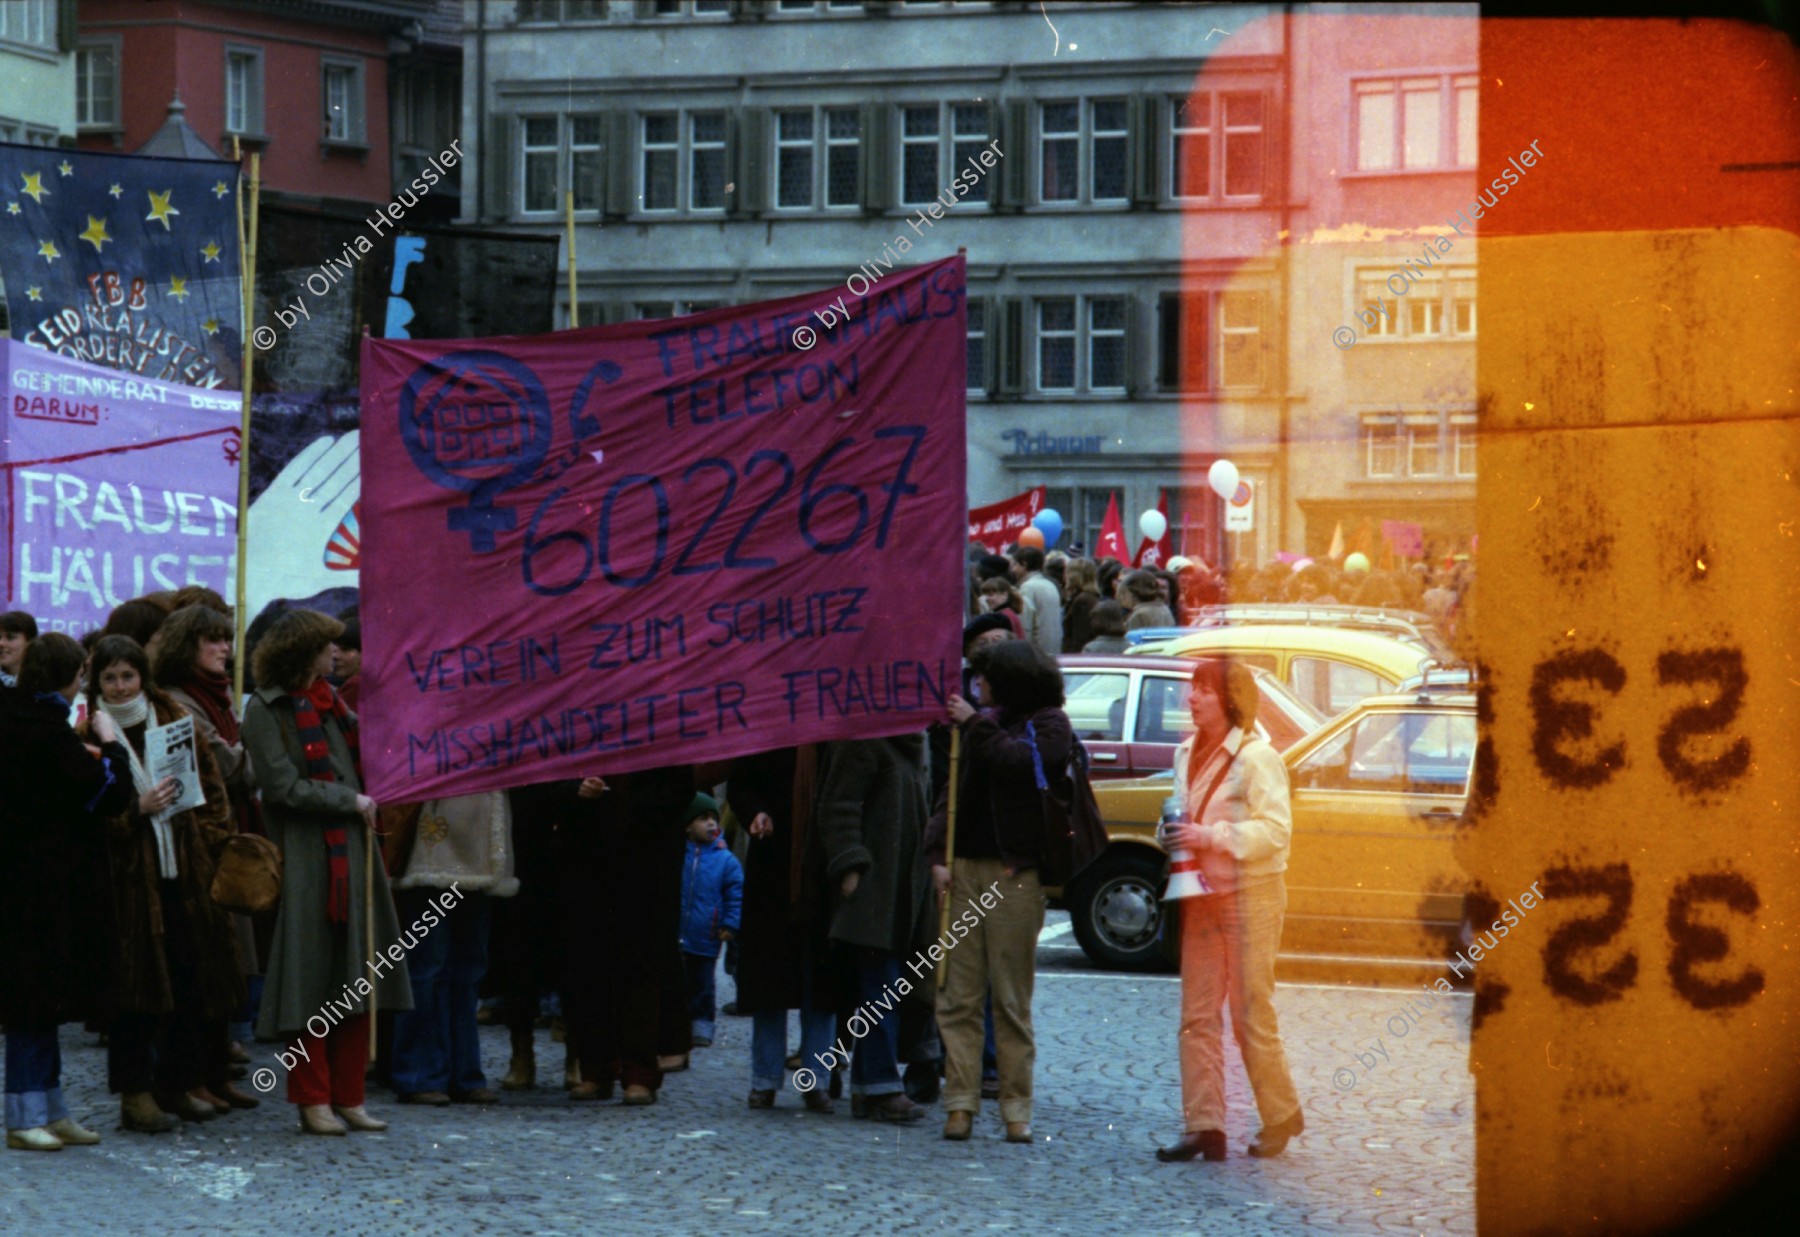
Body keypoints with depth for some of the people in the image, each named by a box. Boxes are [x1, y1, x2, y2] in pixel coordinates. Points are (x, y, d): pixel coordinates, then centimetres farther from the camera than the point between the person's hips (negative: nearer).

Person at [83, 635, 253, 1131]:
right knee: (135, 983, -6)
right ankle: (134, 1093, -2)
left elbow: (211, 785, 12)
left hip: (185, 870, 4)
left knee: (189, 979, 5)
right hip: (127, 876, -4)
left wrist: (214, 840, 1)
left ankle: (180, 1082, 14)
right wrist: (136, 810, -19)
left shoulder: (175, 718, 10)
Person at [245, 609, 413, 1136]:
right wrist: (351, 802, -10)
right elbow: (284, 786, -13)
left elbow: (362, 760, 26)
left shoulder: (330, 701, 18)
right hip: (306, 859, -7)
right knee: (312, 979, -3)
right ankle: (313, 1099, 4)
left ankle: (347, 1097, 11)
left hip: (353, 854, 7)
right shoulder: (265, 710, -6)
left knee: (358, 978, 5)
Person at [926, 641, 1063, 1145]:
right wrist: (938, 854, 2)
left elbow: (1019, 762, -18)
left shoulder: (1049, 724, 2)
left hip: (1015, 875, -5)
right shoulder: (988, 722, 19)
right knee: (959, 994, -1)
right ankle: (960, 1103, 0)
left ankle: (1016, 1108, 2)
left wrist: (975, 724, -7)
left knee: (1011, 999, -2)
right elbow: (955, 791, 14)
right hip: (966, 868, 5)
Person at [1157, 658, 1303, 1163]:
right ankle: (1204, 1127, 1)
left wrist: (1211, 837, -22)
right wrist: (1175, 835, 5)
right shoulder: (1189, 754, 14)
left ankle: (1281, 1117, 13)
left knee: (1252, 1015, -2)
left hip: (1250, 896, -7)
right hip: (1201, 896, 7)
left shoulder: (1256, 757, -10)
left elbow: (1275, 829, -17)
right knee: (1197, 1016, 1)